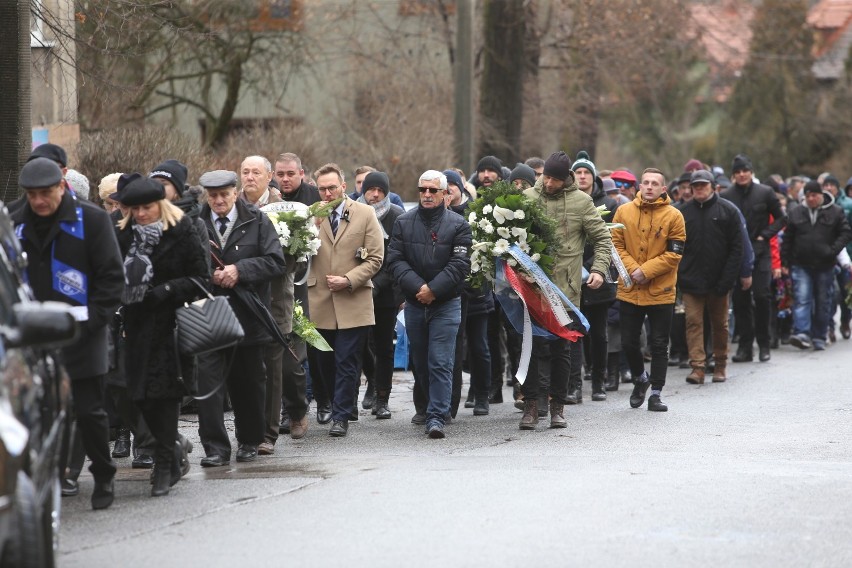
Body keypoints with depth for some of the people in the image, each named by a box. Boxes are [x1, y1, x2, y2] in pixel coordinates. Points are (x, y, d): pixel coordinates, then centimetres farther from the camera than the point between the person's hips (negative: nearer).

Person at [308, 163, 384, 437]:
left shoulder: (365, 214, 2)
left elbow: (375, 258, 0)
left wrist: (349, 280, -12)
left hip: (353, 303, -3)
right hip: (320, 302, 3)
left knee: (347, 363, -4)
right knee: (323, 363, 8)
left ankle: (341, 416, 1)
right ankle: (344, 406, 25)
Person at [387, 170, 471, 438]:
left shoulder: (458, 224, -1)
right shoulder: (403, 222, 7)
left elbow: (460, 264, -7)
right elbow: (395, 260, 0)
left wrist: (433, 290, -15)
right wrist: (417, 287, -13)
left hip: (446, 304, -4)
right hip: (414, 303, 4)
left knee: (440, 363, -10)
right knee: (420, 363, 11)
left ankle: (437, 417, -11)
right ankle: (438, 404, 27)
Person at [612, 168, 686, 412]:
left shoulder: (673, 216, -5)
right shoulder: (624, 212, 1)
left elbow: (674, 254, -8)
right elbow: (616, 245, 1)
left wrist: (646, 271, -17)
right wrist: (632, 269, -14)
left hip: (661, 291, -2)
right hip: (630, 290, 2)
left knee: (659, 345, 4)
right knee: (628, 342, 9)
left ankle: (655, 393, 12)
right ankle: (640, 378, 34)